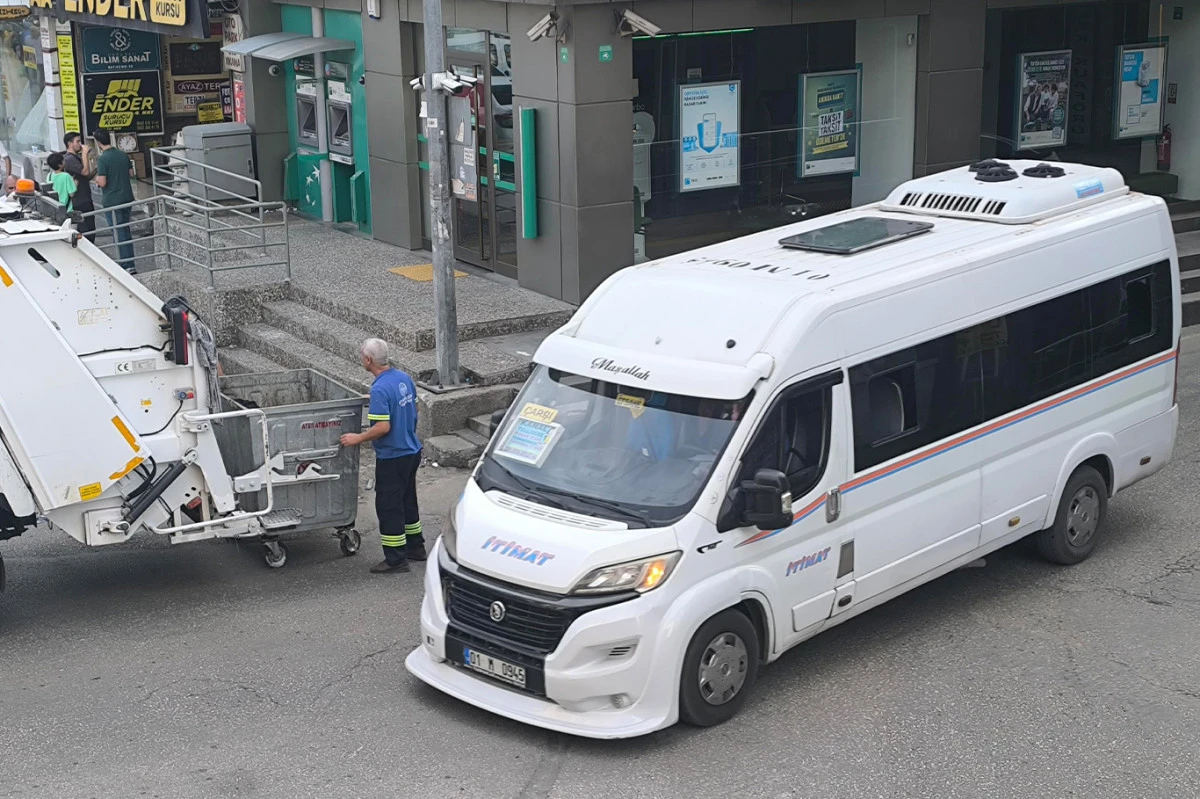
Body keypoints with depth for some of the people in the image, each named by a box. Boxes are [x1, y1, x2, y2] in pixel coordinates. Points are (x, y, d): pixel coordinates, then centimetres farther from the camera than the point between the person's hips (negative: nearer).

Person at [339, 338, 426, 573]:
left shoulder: (379, 390, -24)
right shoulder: (404, 378, 3)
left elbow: (383, 427, -27)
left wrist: (358, 438, -15)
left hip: (392, 457, -9)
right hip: (412, 450, 9)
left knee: (388, 506, 1)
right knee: (408, 500, 21)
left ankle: (396, 558, 6)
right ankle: (415, 547, 32)